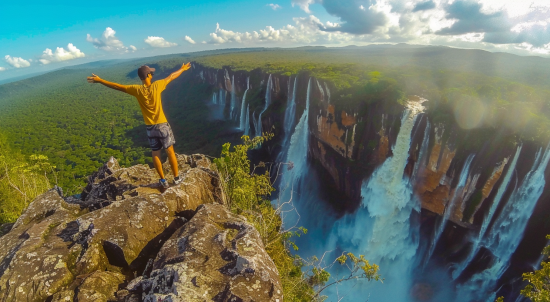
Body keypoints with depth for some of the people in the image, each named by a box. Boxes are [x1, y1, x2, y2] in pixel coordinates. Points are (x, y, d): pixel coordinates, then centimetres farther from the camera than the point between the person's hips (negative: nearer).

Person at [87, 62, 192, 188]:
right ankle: (177, 178, 16)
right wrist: (183, 69, 18)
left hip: (150, 128, 2)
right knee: (170, 151, 8)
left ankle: (163, 180, 17)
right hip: (163, 125, -1)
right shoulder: (156, 86, -10)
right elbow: (171, 77, 3)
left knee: (156, 154, 11)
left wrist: (99, 80, 14)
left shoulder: (137, 90, -7)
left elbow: (117, 86, 2)